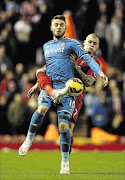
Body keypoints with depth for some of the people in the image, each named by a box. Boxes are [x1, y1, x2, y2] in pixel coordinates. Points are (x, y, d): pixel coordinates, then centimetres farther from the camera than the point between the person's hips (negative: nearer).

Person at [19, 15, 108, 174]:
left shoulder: (71, 43, 7)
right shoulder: (46, 46, 23)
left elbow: (87, 58, -4)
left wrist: (99, 72, -18)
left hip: (66, 86, -3)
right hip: (48, 85, 3)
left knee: (63, 125, -11)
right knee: (42, 108, -31)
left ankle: (65, 163, 0)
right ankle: (29, 140, -12)